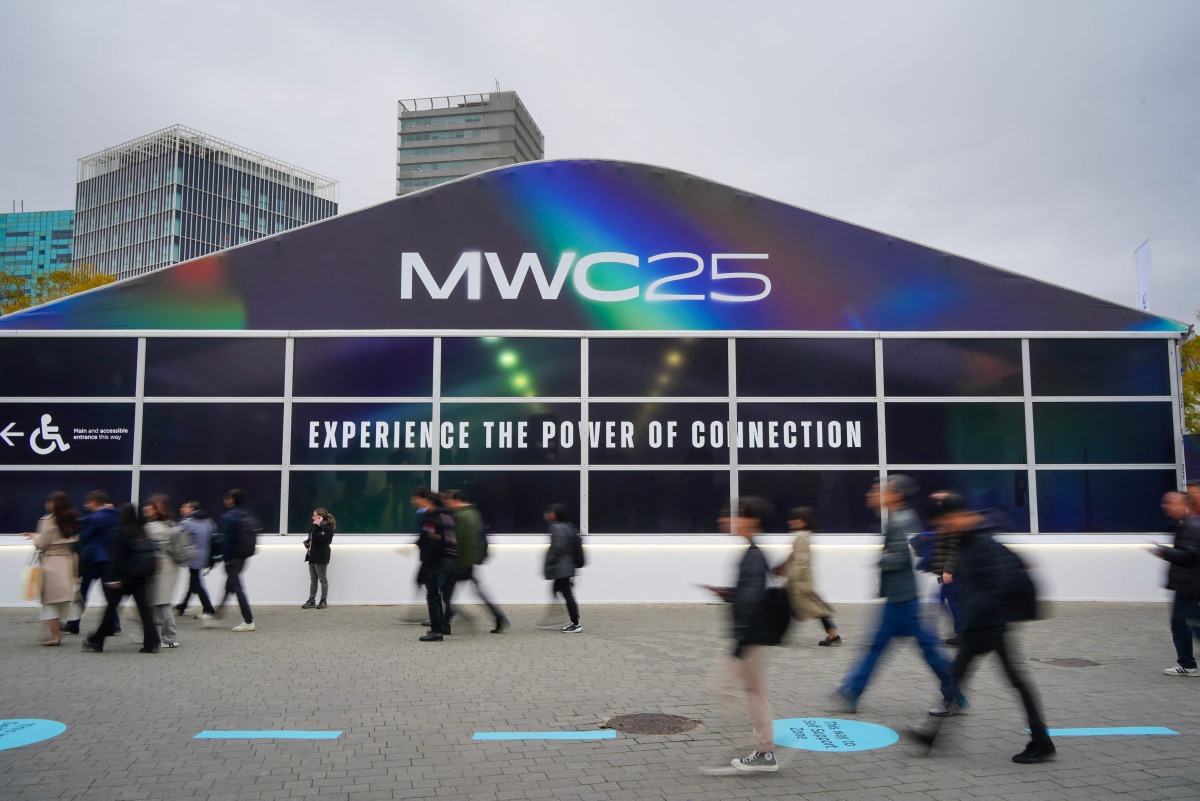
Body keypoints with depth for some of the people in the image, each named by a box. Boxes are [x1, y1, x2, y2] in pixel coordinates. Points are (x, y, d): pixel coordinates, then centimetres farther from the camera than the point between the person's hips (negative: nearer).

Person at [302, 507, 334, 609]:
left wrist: (316, 527, -23)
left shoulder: (327, 528, -14)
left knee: (322, 579, 0)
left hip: (321, 557, -9)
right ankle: (311, 601, 15)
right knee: (313, 579, 11)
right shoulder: (317, 527, 14)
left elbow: (319, 539, -28)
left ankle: (324, 601, 8)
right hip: (312, 556, 9)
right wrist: (307, 542, 5)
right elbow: (311, 537, 26)